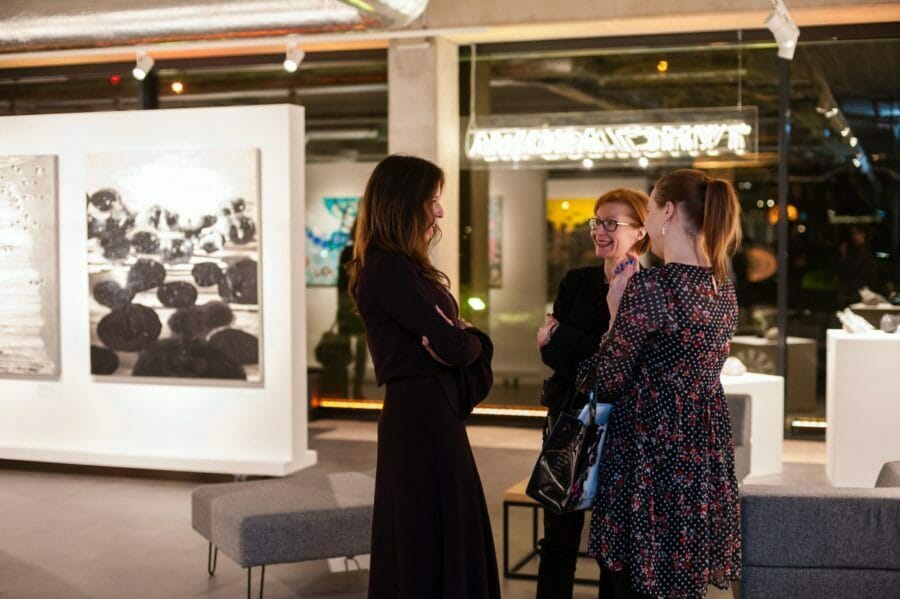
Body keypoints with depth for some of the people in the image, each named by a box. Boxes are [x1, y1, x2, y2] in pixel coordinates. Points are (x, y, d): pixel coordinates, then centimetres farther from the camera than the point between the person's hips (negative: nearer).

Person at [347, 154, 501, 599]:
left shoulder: (400, 268, 15)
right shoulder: (392, 270, -17)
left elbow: (448, 337, 11)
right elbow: (455, 347, -20)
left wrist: (459, 338, -12)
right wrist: (473, 340, 2)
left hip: (423, 412, 10)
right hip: (423, 417, -10)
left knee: (435, 542, 16)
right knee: (433, 545, -1)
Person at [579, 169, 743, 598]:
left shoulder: (650, 285, -17)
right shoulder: (723, 288, 7)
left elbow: (605, 381, -14)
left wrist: (615, 313, -3)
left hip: (650, 455, -8)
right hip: (704, 452, 8)